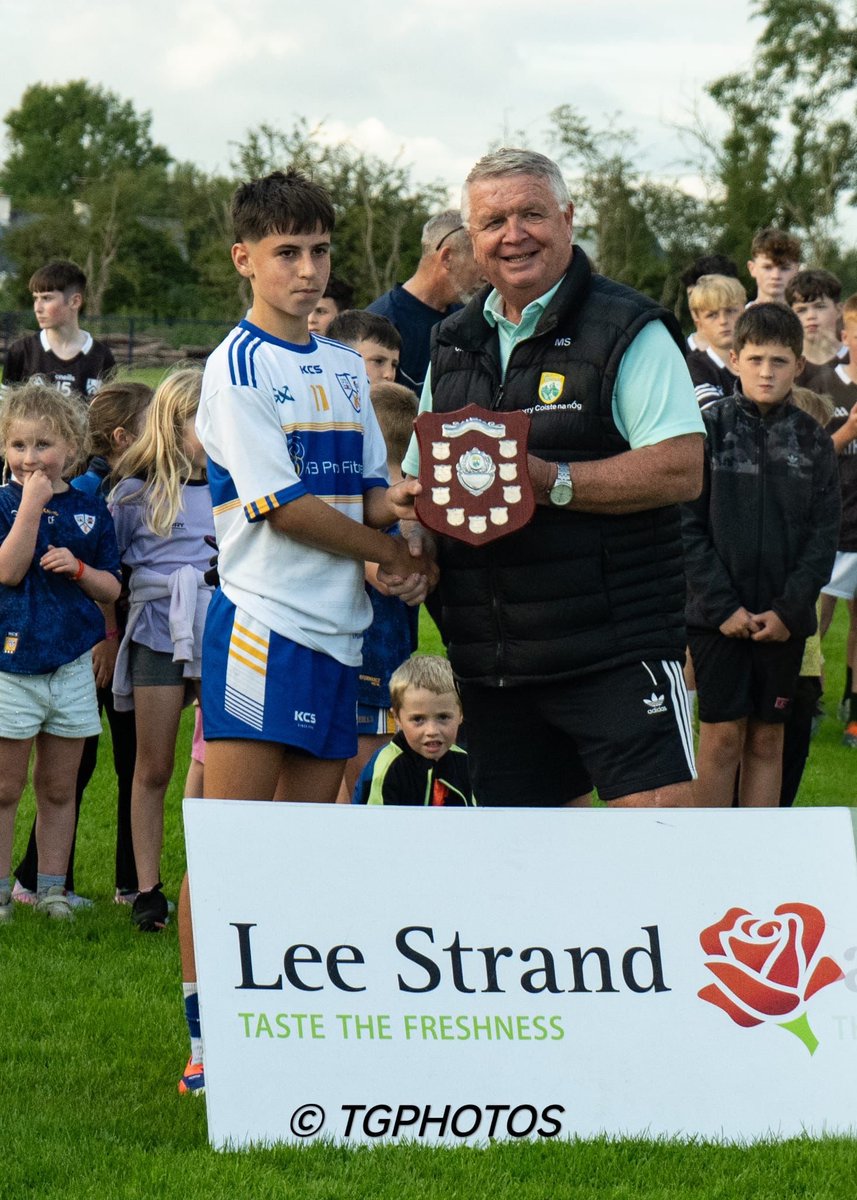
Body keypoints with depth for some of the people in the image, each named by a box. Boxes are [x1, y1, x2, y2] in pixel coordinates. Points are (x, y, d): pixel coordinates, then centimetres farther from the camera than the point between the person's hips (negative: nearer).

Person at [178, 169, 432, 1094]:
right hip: (262, 623, -7)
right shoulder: (237, 367, -6)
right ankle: (208, 1044, -6)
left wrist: (404, 499, -8)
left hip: (336, 630, 7)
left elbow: (369, 494, 16)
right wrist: (394, 555, -6)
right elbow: (284, 506, -12)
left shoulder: (345, 369, 17)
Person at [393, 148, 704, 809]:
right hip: (491, 665, 6)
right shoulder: (454, 345, 16)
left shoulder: (627, 330, -4)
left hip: (615, 649, -6)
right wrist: (409, 540, 3)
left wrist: (548, 480, -22)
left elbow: (682, 469, -15)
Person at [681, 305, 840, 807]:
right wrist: (722, 605, -11)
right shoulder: (708, 428, -2)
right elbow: (688, 526, -5)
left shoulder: (813, 440, 6)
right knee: (722, 736, -1)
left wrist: (789, 610, -7)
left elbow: (825, 534, 4)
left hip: (784, 619, 3)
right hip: (718, 614, -2)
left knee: (768, 739, 7)